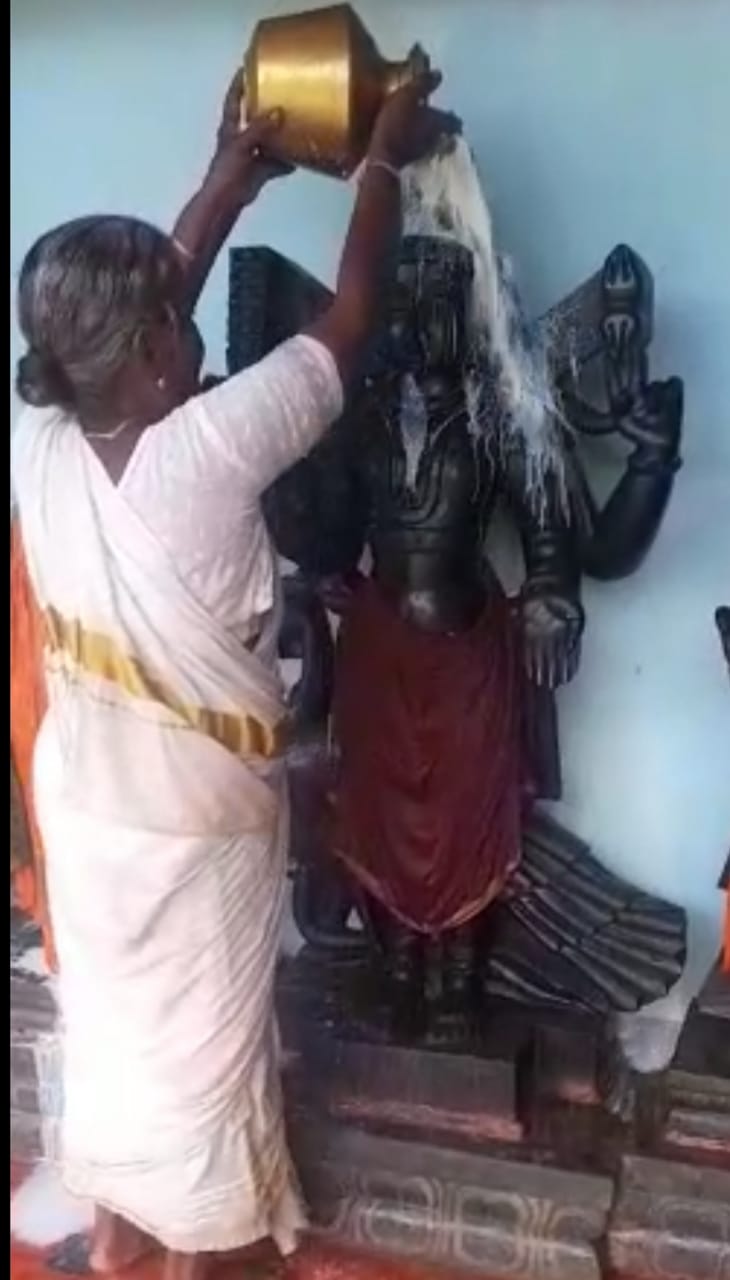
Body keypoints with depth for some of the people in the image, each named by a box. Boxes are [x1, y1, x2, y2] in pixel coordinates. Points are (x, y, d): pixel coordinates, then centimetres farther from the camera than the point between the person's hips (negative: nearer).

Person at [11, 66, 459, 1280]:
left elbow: (130, 307, 4)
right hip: (198, 830, -6)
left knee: (110, 1019, 25)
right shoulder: (207, 451, -29)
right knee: (201, 1046, 16)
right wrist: (384, 162, -3)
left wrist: (231, 177, 9)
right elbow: (349, 322, -17)